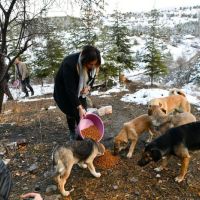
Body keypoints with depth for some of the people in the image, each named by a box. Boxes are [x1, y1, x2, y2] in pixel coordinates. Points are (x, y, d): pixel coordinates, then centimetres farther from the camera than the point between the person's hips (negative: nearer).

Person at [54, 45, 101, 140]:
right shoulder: (70, 64, -41)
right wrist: (79, 107, -37)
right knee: (72, 111, -5)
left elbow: (92, 76, 1)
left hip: (79, 89, 5)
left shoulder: (92, 65, -22)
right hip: (64, 90, -5)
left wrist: (89, 86, -18)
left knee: (83, 111, 0)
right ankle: (72, 133, 17)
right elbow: (70, 89, -38)